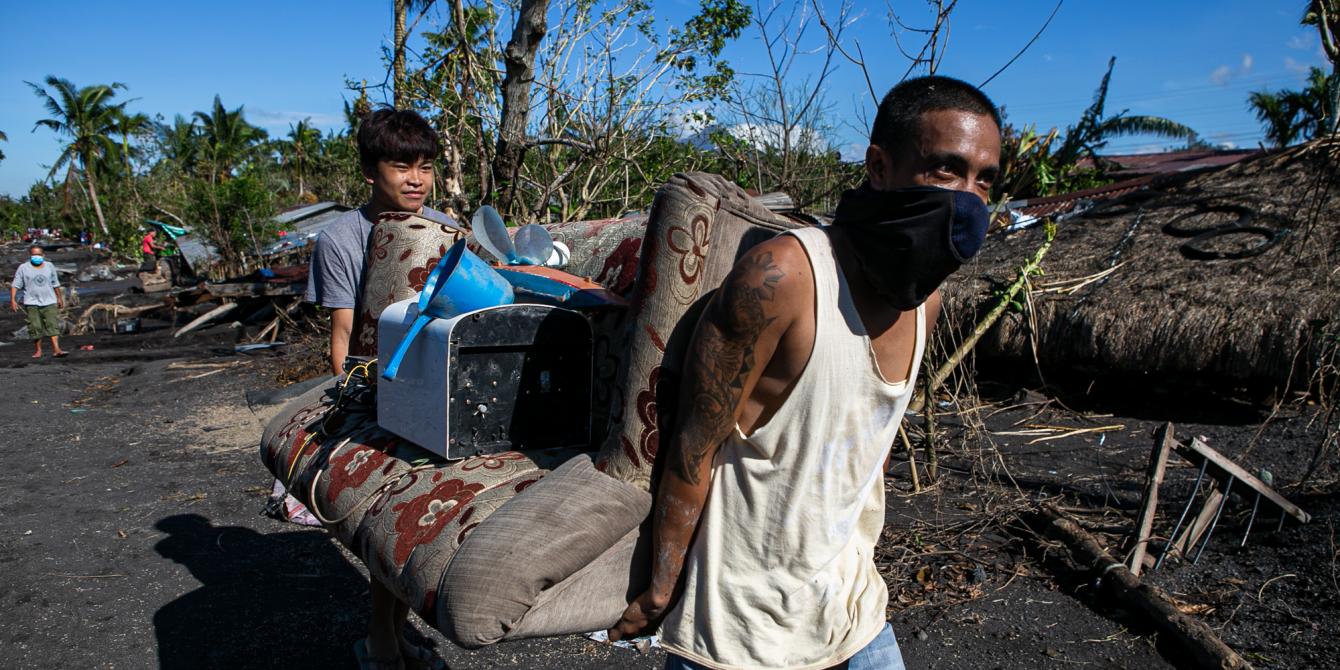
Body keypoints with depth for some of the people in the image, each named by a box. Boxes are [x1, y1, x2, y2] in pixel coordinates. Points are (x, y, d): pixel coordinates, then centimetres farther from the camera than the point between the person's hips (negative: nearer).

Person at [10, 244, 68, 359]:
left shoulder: (49, 266, 11)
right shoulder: (23, 268, 2)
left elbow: (55, 284, 19)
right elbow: (15, 285, -1)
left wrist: (59, 298, 21)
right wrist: (13, 299, -11)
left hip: (49, 302, 2)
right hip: (32, 303, -1)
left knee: (53, 325, -10)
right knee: (35, 327, -1)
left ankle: (56, 350, -17)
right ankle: (37, 350, 10)